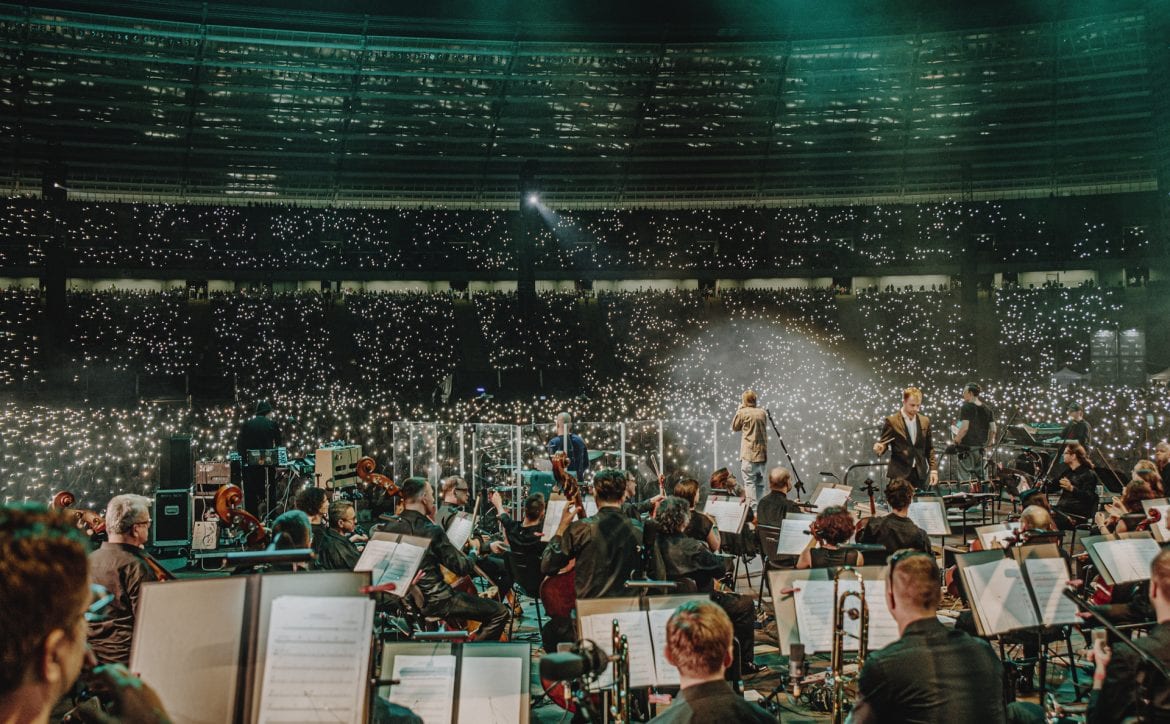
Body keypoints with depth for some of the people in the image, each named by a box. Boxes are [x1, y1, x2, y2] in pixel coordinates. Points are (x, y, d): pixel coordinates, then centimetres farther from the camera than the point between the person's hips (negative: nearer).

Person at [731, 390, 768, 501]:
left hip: (749, 455, -5)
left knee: (750, 483, -4)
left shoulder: (743, 412, -7)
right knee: (759, 483, 14)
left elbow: (734, 428, 5)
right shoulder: (762, 413, 8)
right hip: (762, 454, 5)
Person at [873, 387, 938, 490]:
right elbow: (883, 444, -3)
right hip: (899, 474, -4)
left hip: (920, 474, 4)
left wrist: (933, 469, 6)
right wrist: (879, 448, -26)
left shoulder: (925, 421, 9)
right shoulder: (891, 421, -4)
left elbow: (929, 449, 14)